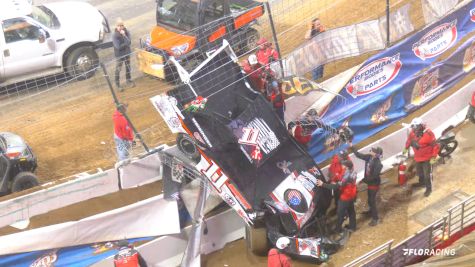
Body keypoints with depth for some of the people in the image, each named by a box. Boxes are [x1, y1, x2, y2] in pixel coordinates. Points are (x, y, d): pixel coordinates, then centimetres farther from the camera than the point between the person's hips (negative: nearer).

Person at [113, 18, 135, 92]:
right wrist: (126, 43, -17)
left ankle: (128, 80, 42)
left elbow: (128, 42, -23)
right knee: (118, 69, 8)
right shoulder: (114, 35, -24)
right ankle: (118, 84, 23)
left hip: (127, 53, 4)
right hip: (119, 55, -4)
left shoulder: (126, 32, -12)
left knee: (128, 67, 21)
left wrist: (124, 35, -34)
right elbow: (118, 46, -27)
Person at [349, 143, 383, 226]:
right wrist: (352, 147, -2)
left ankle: (375, 218, 11)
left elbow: (374, 176, -30)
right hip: (370, 182, 8)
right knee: (370, 199, 26)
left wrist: (364, 180, -24)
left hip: (374, 184, -8)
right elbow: (359, 155, 3)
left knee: (372, 200, -1)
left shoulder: (378, 164, -31)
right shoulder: (369, 157, -8)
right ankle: (371, 211, 49)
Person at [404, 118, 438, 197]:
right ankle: (422, 182, 51)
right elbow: (409, 139, 10)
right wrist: (406, 147, 23)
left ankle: (429, 188, 20)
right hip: (417, 157, 6)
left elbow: (435, 146, -22)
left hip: (427, 158, -6)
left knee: (427, 174, 3)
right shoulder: (413, 132, -12)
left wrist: (433, 157, -21)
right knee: (419, 171, 25)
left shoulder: (428, 134, -29)